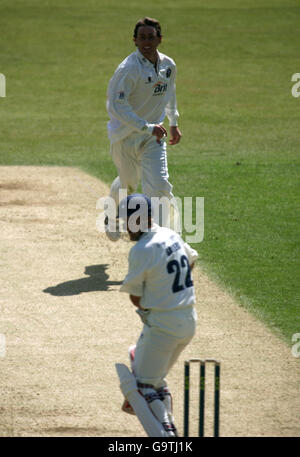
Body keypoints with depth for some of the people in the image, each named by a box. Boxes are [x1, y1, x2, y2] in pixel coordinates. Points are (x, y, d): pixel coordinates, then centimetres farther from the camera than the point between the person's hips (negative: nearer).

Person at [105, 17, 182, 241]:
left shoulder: (168, 66, -1)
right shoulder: (129, 69, -23)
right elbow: (115, 105, -30)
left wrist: (174, 123, 25)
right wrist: (147, 127, -33)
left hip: (154, 137, 4)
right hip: (126, 136, -4)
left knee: (159, 186, -12)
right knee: (128, 183, 14)